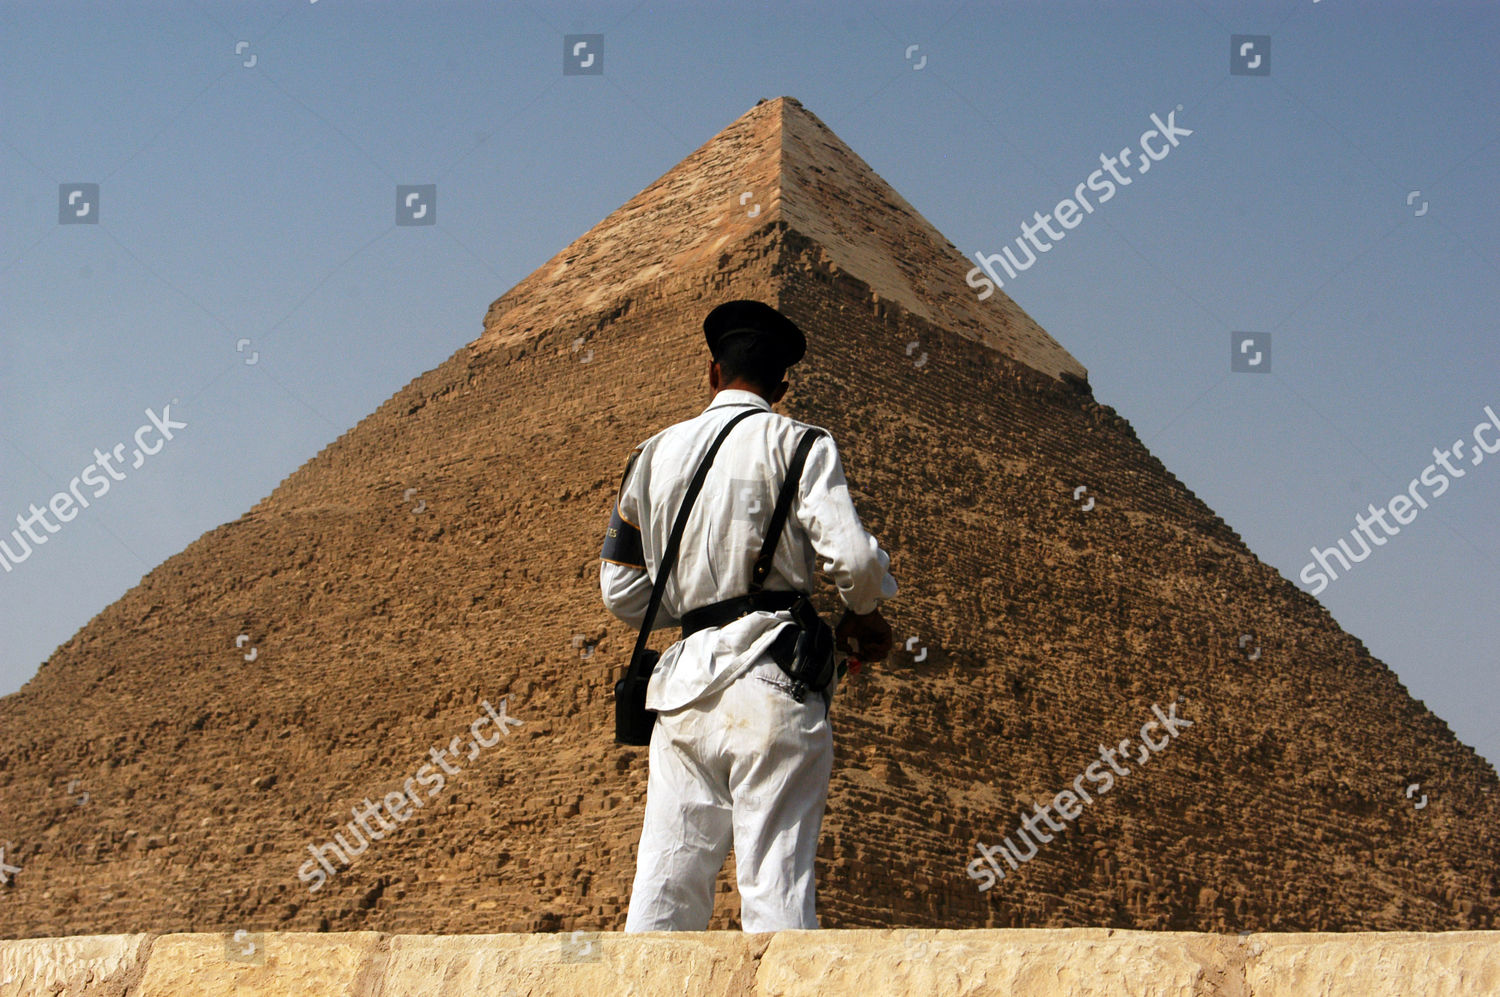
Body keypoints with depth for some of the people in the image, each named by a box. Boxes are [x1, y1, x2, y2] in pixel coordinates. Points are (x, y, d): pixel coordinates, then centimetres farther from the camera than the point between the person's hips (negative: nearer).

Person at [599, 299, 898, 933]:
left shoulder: (653, 455, 16)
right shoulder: (795, 443, 2)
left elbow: (621, 594, 18)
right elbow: (852, 558, -11)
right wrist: (863, 613, 9)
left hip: (682, 684, 4)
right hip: (771, 677, -4)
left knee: (663, 887, 4)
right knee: (776, 883, -5)